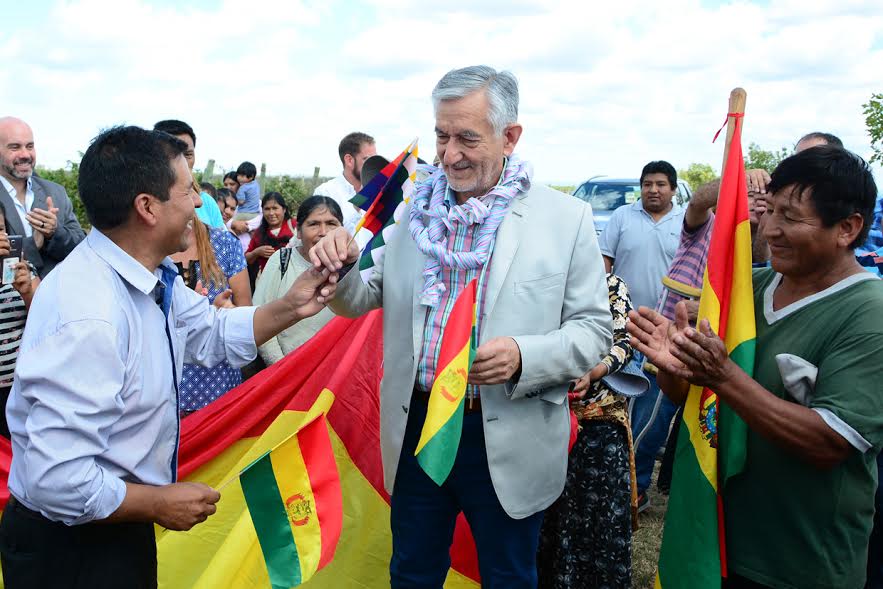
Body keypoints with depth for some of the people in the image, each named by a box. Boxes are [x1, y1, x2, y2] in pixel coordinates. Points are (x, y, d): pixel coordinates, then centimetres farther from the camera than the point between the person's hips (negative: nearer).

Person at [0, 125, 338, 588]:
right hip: (70, 550, -8)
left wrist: (289, 308, -2)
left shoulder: (155, 275, -4)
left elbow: (212, 335, 12)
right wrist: (160, 504, -18)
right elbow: (57, 480, -32)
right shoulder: (88, 318, -33)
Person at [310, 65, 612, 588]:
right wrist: (341, 269, -15)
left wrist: (523, 356, -24)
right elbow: (363, 301, 7)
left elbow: (594, 329, -6)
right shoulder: (414, 212, 2)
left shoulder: (566, 218, -7)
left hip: (508, 442, -2)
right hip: (416, 426, 3)